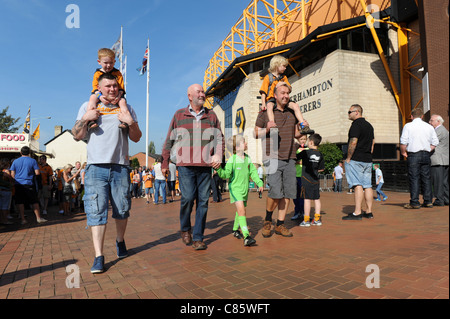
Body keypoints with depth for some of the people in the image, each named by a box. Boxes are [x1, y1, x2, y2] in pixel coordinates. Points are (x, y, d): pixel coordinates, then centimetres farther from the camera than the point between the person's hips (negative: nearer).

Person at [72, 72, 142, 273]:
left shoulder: (126, 108, 15)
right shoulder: (88, 106, 13)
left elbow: (136, 138, 11)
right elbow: (77, 136, 10)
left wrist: (131, 122, -7)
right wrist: (85, 119, -7)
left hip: (120, 166, 1)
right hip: (96, 166, -1)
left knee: (122, 209, 7)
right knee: (96, 210, -6)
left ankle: (120, 241, 32)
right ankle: (99, 257, -1)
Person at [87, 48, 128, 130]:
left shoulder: (117, 73, 3)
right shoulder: (97, 73, 4)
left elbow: (121, 88, -3)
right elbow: (95, 87, -3)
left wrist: (118, 97, -23)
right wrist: (100, 96, -24)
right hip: (100, 94, 1)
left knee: (122, 101, -30)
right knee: (92, 98, -29)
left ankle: (124, 121, -37)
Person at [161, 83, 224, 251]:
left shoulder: (211, 115, 15)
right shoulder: (179, 115, 11)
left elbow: (220, 138, 15)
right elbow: (169, 140, 13)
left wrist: (218, 155, -3)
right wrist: (165, 162, 11)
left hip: (205, 165, 2)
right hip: (185, 164, -2)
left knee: (203, 201, 0)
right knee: (188, 197, -10)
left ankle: (198, 237, 11)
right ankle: (185, 229, 18)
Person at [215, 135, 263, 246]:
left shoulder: (248, 158, 6)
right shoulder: (232, 159, -13)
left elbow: (253, 172, 12)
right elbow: (226, 175, -16)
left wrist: (259, 183, 5)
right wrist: (219, 169, -33)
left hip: (244, 189, 7)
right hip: (235, 188, -6)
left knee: (241, 211, 17)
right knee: (241, 210, -17)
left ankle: (235, 230, 38)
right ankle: (246, 237, -20)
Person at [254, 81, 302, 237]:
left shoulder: (292, 113, 17)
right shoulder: (265, 112, 3)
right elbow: (255, 134, 5)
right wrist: (267, 129, -14)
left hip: (289, 158, 5)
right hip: (272, 157, -5)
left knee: (288, 192, 2)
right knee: (276, 191, -14)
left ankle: (280, 224, 14)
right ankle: (267, 220, 11)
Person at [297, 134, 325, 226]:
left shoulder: (305, 152, -9)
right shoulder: (320, 155, 6)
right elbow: (322, 168, 11)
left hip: (306, 179, -5)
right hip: (316, 180, 5)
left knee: (307, 199, -3)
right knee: (317, 199, 9)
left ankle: (306, 220, 2)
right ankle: (317, 219, 14)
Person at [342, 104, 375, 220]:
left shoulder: (356, 124, -10)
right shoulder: (369, 125, 18)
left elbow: (353, 142, -17)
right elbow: (373, 142, 21)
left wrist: (348, 158, -12)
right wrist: (368, 155, 21)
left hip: (356, 159, -9)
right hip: (368, 160, 9)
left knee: (358, 185, -10)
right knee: (367, 185, 9)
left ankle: (357, 213, -9)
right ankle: (369, 212, 13)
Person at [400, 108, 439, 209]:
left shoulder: (408, 126, -2)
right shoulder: (429, 127, 10)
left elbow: (403, 142, -9)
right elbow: (435, 142, 8)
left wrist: (403, 152, 5)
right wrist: (428, 150, 18)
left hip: (413, 155, -4)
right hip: (426, 155, 4)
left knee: (414, 179, -3)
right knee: (426, 179, 9)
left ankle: (414, 203, -2)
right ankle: (428, 201, 13)